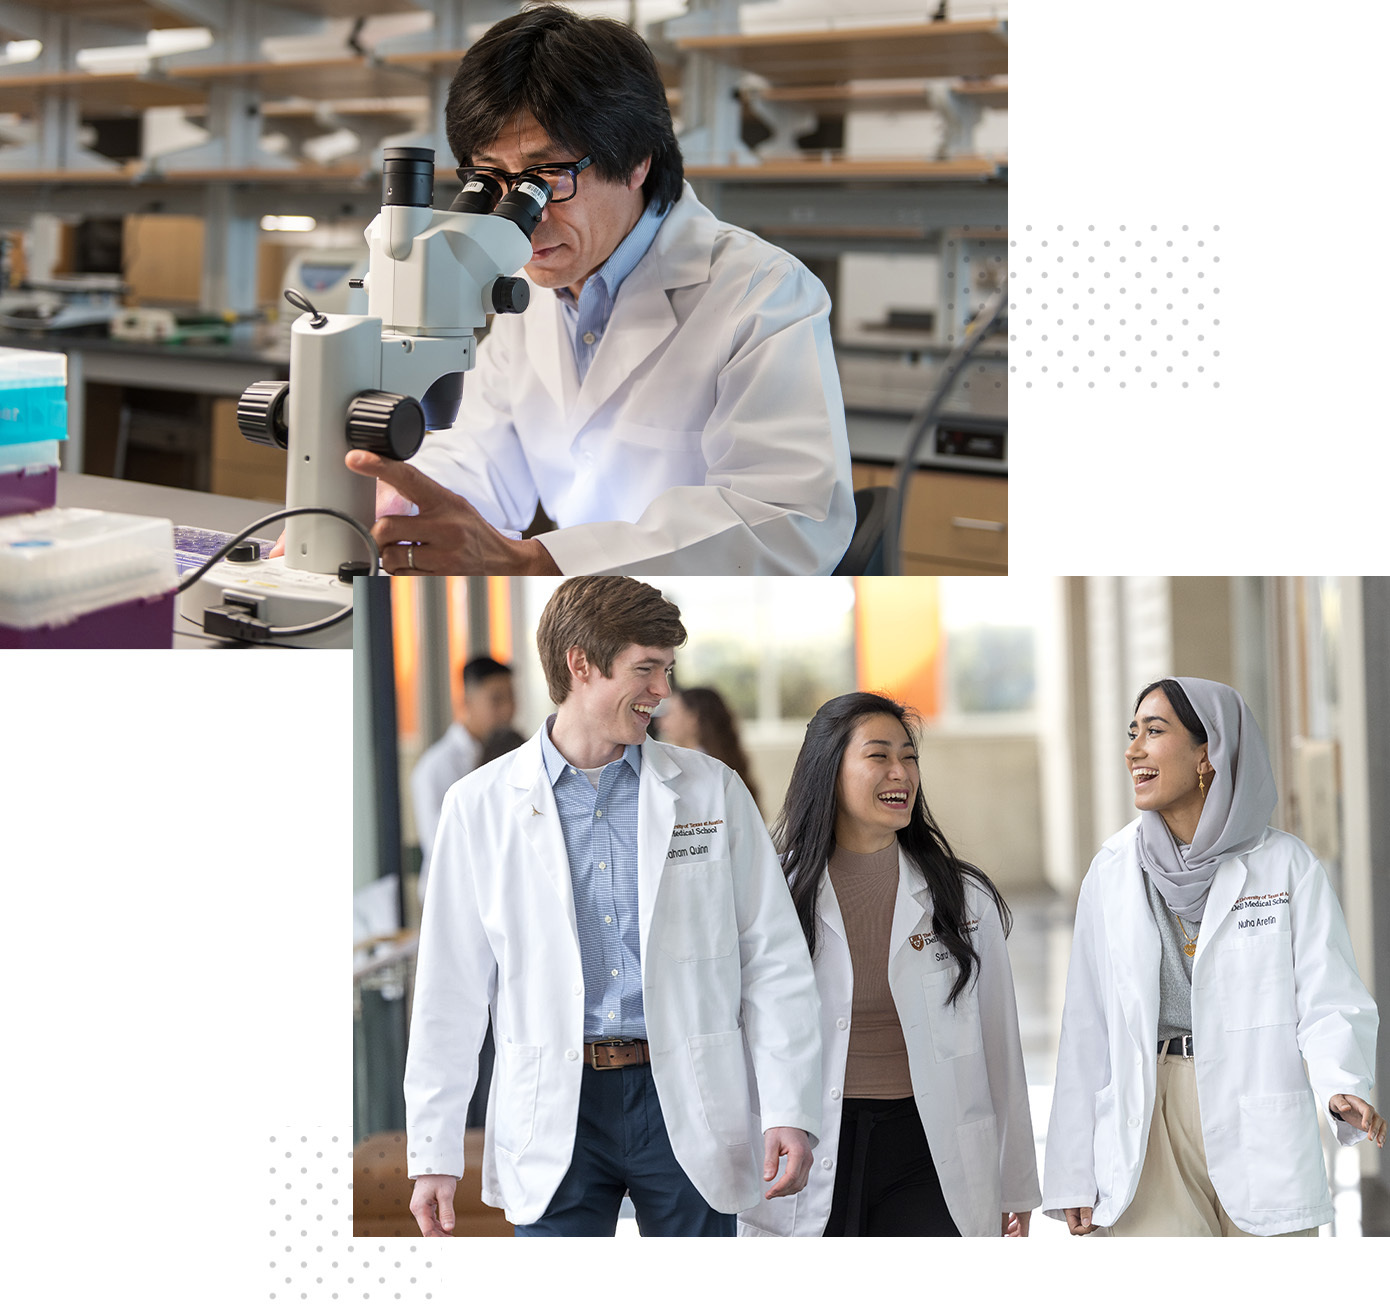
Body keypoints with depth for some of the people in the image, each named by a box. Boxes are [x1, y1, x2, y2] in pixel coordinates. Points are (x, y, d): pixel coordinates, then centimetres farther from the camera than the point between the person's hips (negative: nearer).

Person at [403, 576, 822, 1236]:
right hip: (557, 1116, -1)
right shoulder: (481, 804, 3)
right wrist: (433, 1151, 2)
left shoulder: (710, 790, 6)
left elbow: (774, 961, 6)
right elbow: (449, 990, 4)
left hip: (686, 1104, 1)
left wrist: (790, 1112, -2)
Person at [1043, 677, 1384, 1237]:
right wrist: (1075, 1177, 4)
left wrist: (1343, 1088, -27)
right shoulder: (1113, 870, 7)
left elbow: (1329, 998, -6)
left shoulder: (1285, 864, 0)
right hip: (1151, 1131, 2)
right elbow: (1087, 1025, 8)